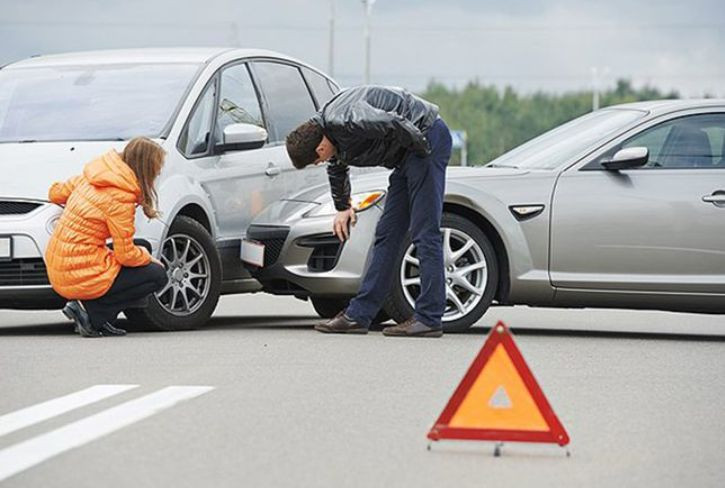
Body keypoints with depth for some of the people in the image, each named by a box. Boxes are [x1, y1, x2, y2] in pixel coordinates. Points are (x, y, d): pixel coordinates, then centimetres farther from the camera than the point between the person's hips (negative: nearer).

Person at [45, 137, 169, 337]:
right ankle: (91, 312, -5)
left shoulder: (90, 178, 5)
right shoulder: (120, 198, -18)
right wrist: (148, 258, 5)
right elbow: (126, 255, -15)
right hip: (82, 277, -9)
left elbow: (56, 193, 21)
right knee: (157, 276, 1)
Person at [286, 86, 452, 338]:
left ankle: (429, 319, -11)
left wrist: (422, 149, -18)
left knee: (424, 232, -12)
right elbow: (337, 169, 29)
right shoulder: (328, 129, 8)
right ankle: (359, 314, 11)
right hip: (407, 156, 10)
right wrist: (342, 207, 40)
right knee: (387, 234, 9)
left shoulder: (344, 121, -24)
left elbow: (394, 123, -34)